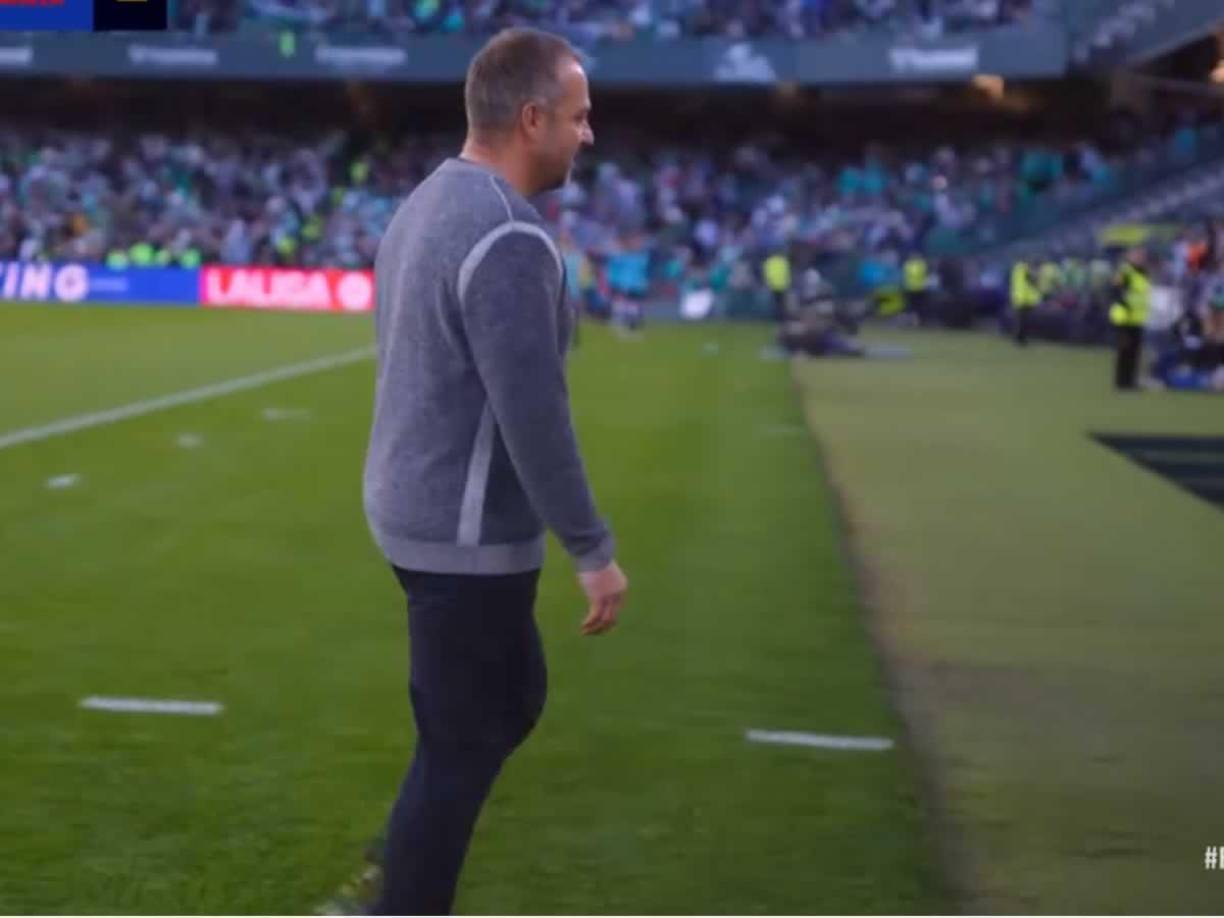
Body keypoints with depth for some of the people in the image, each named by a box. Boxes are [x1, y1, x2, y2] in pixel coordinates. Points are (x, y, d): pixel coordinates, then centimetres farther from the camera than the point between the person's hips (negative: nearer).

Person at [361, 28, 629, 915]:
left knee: (511, 702, 22)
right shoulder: (509, 239, -23)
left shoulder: (427, 204, 8)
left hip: (418, 510, 10)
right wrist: (595, 549, -17)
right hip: (469, 536, -10)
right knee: (461, 749, 1)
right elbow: (534, 417, -24)